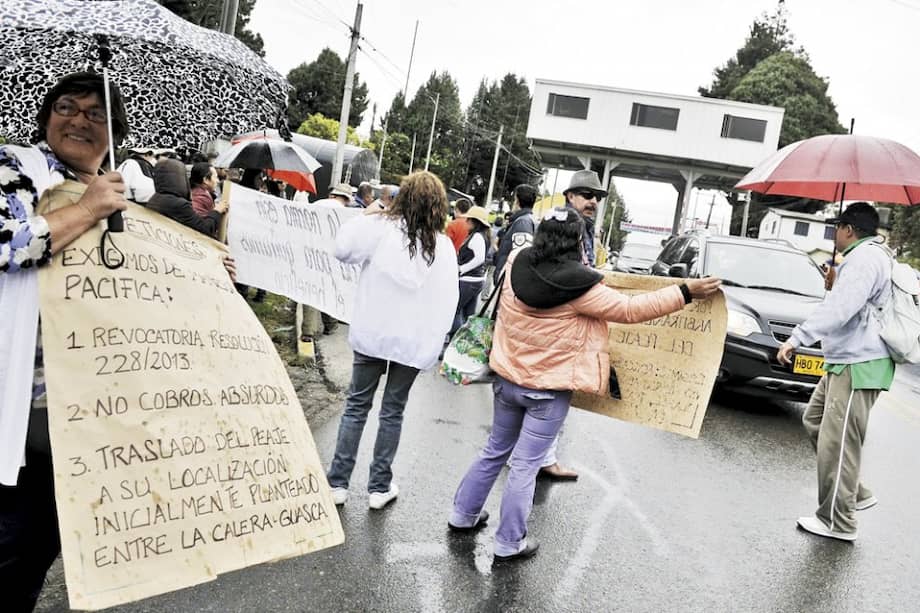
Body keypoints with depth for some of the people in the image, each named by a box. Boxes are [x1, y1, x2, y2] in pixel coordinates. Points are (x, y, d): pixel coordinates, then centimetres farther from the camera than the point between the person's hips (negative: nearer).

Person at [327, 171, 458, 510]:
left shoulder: (381, 227, -8)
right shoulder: (443, 246, -3)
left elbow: (343, 249, -5)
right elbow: (446, 299, -3)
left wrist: (363, 217, 7)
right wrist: (434, 341, 2)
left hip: (372, 332, 0)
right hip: (413, 339, 1)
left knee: (357, 405, 11)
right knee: (393, 411, 11)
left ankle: (338, 482, 15)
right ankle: (379, 487, 19)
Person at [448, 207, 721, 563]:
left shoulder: (517, 265, -6)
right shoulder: (579, 287, -21)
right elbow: (631, 310, -13)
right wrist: (686, 292, -7)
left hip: (506, 380, 6)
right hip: (548, 391, -6)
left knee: (495, 451, 22)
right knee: (525, 466, 5)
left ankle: (463, 515, 35)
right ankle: (509, 543, 18)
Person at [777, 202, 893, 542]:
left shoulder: (864, 258, -15)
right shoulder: (866, 257, 19)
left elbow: (840, 307, -29)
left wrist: (798, 337, -30)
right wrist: (835, 284, 22)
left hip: (859, 364, -11)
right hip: (846, 361, 11)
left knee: (838, 443, -6)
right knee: (815, 422, 19)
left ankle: (837, 521, 4)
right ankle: (857, 494, 26)